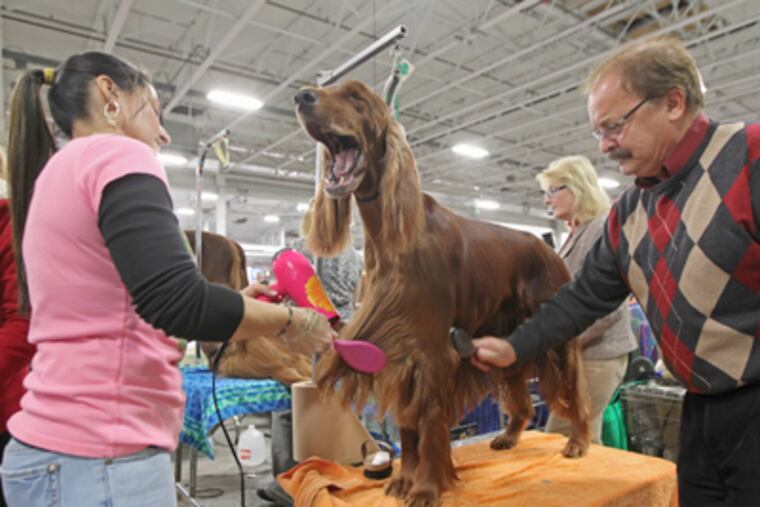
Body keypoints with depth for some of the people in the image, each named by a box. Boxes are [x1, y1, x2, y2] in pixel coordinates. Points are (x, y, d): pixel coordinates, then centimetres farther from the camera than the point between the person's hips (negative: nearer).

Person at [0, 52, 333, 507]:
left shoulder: (52, 177, 16)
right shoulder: (117, 155, -12)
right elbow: (176, 301, -26)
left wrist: (233, 309, 16)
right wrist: (290, 322, -11)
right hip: (101, 460, -9)